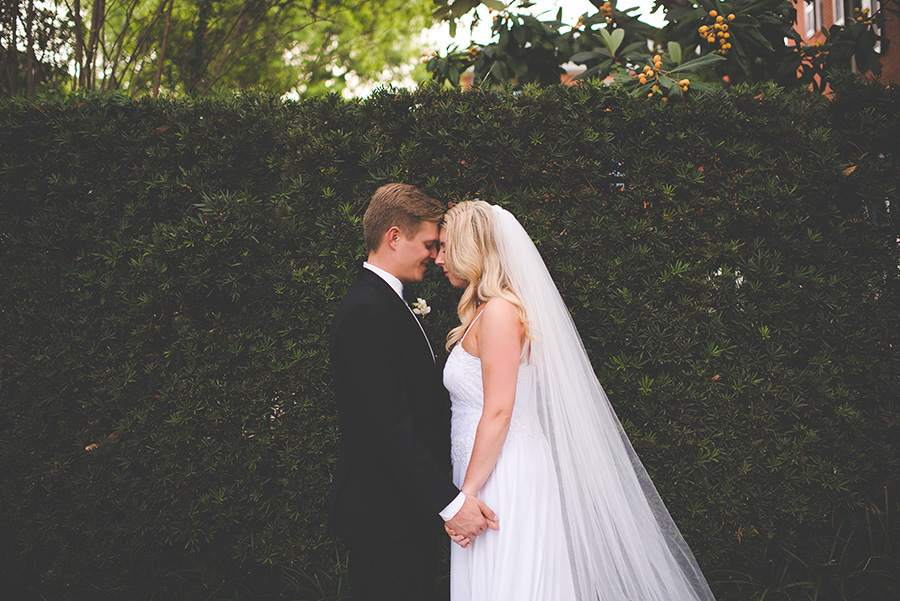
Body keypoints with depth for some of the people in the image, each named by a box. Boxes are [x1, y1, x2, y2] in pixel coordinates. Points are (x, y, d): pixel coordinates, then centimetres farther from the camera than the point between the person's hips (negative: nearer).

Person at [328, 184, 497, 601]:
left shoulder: (383, 302, 14)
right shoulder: (367, 312, -19)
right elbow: (388, 427, -25)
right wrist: (450, 502, -23)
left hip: (407, 510, 10)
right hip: (384, 519, -10)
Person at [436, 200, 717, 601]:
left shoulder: (499, 311, -13)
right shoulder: (484, 312, 16)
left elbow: (498, 413, -19)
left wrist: (467, 493, -18)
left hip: (505, 478, -9)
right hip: (492, 475, 9)